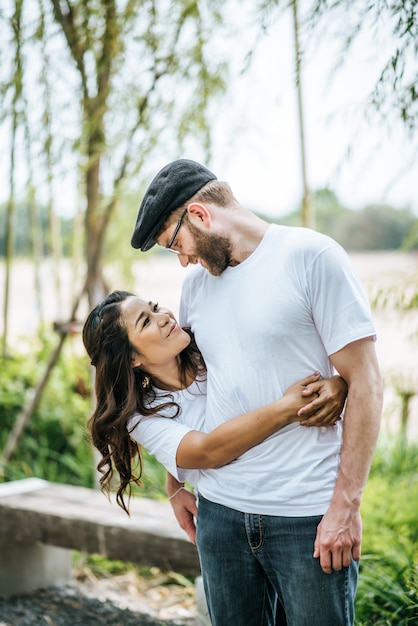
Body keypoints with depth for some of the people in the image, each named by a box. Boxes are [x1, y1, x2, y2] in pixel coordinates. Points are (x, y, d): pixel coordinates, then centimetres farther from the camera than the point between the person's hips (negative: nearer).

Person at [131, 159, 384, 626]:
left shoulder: (312, 256, -7)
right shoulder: (196, 283, 12)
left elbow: (364, 383, -10)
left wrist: (346, 505, -13)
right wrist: (175, 486, 22)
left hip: (310, 516, -5)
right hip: (220, 512, 5)